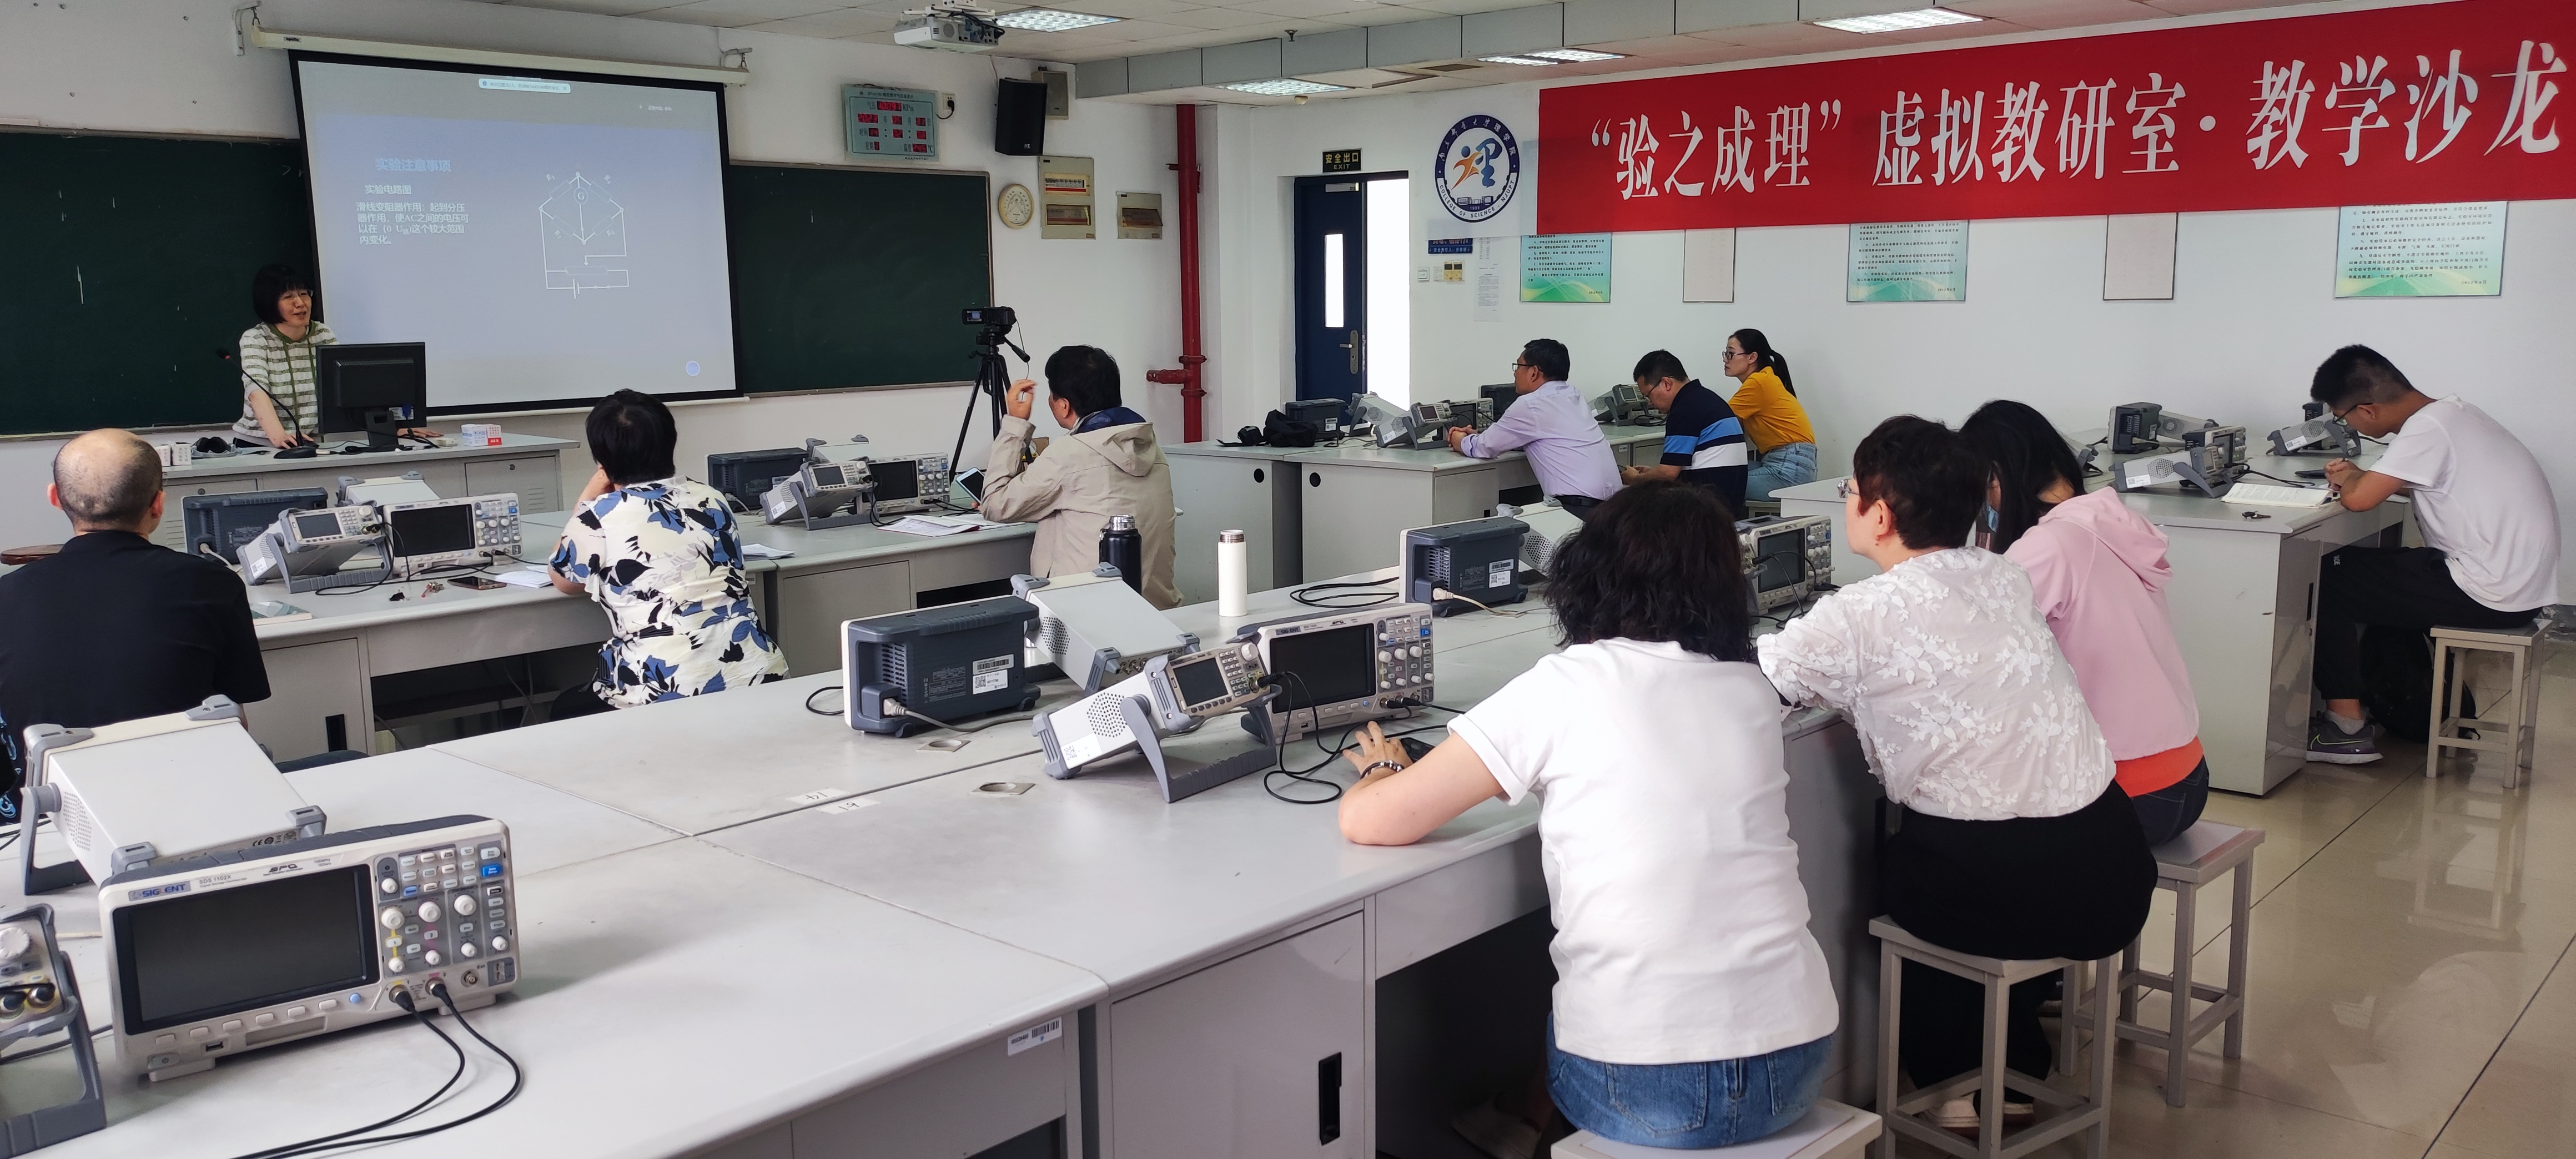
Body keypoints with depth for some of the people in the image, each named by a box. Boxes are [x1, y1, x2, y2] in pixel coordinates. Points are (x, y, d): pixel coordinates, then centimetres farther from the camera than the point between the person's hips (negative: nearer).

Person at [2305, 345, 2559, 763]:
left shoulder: (2427, 428, -19)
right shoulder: (2450, 412, 9)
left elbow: (2360, 498, -27)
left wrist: (2349, 479, -4)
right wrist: (2358, 475, 9)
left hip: (2494, 595, -9)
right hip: (2520, 580, 9)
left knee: (2328, 582, -3)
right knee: (2383, 571, 26)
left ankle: (2347, 727, 2)